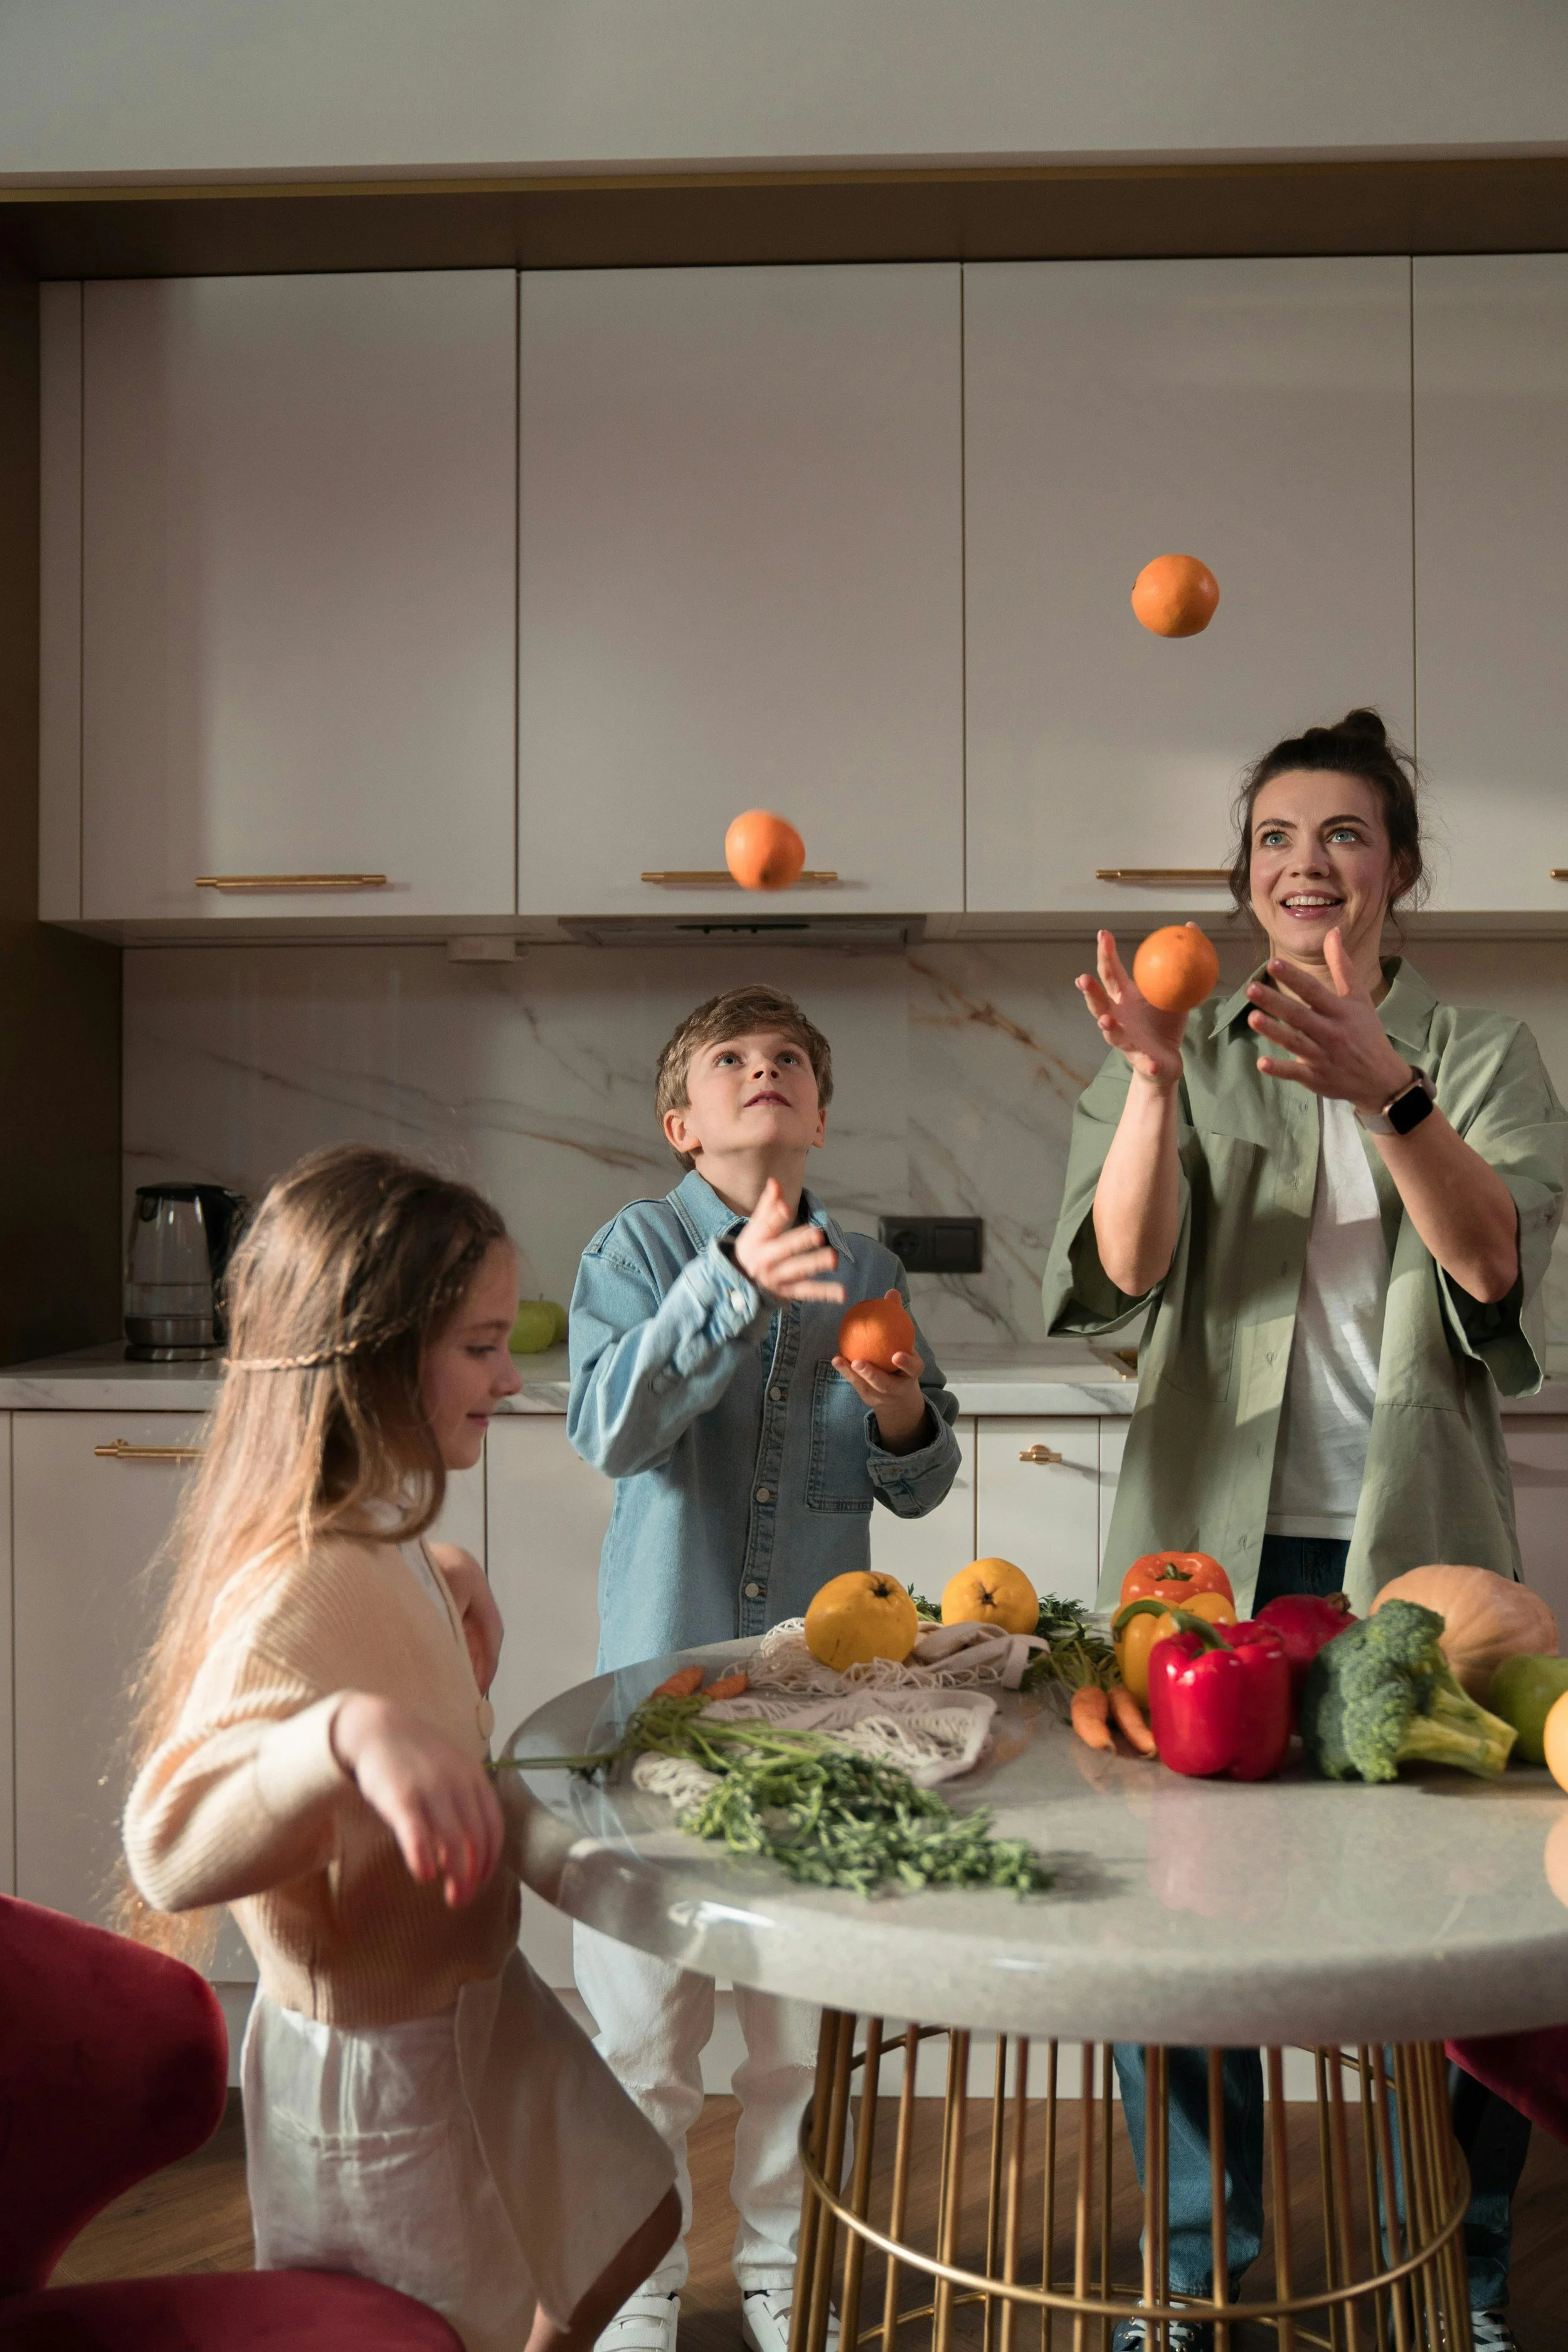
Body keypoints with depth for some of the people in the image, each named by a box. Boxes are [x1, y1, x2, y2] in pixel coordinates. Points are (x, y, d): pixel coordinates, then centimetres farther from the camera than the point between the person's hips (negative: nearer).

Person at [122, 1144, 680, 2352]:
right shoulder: (300, 1591, -32)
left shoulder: (383, 1540, -2)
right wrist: (349, 1732, -60)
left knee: (629, 2222, 27)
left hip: (473, 2002, 9)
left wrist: (462, 1605, -3)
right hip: (378, 2061, -9)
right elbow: (171, 1845, -44)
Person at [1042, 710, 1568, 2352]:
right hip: (1212, 1543, 1)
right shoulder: (1184, 1056, 7)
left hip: (1412, 1547, 0)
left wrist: (1387, 1091, -30)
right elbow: (1123, 1267, -9)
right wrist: (1153, 1080, -26)